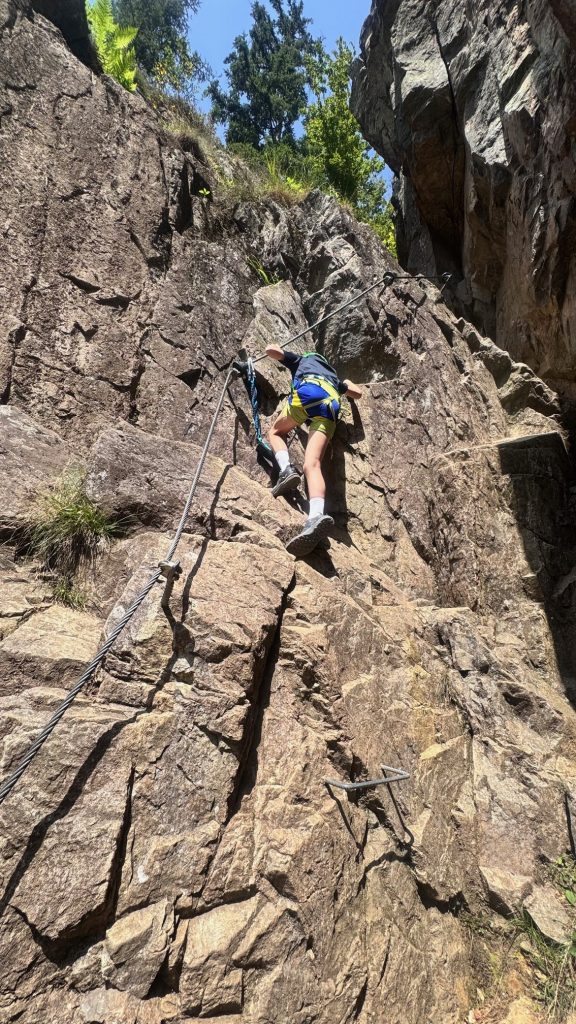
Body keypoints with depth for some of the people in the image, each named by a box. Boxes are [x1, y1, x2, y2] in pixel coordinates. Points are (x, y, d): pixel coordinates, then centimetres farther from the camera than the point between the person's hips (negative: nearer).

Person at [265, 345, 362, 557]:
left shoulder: (301, 359, 37)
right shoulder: (334, 377, 45)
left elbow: (271, 350, 29)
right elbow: (357, 393, 44)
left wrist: (276, 349, 52)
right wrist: (344, 384, 61)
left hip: (308, 391, -3)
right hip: (331, 406, 3)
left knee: (275, 431, 24)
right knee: (312, 464, -16)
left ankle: (286, 469, -10)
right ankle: (316, 517, -44)